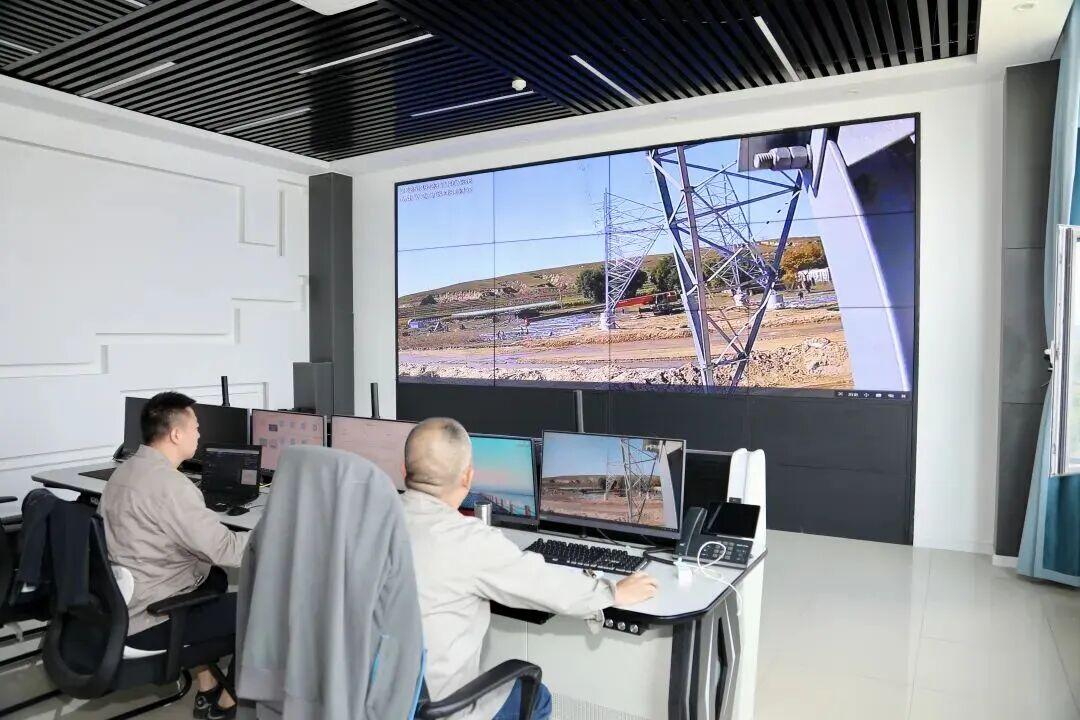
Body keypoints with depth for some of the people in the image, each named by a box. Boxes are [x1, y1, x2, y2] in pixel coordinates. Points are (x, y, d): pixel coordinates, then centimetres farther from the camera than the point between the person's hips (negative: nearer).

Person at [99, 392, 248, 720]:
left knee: (215, 577, 25)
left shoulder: (127, 470, 6)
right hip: (147, 619, -10)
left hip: (119, 602, 10)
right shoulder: (169, 483, -25)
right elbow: (224, 549, -27)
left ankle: (208, 689, 28)